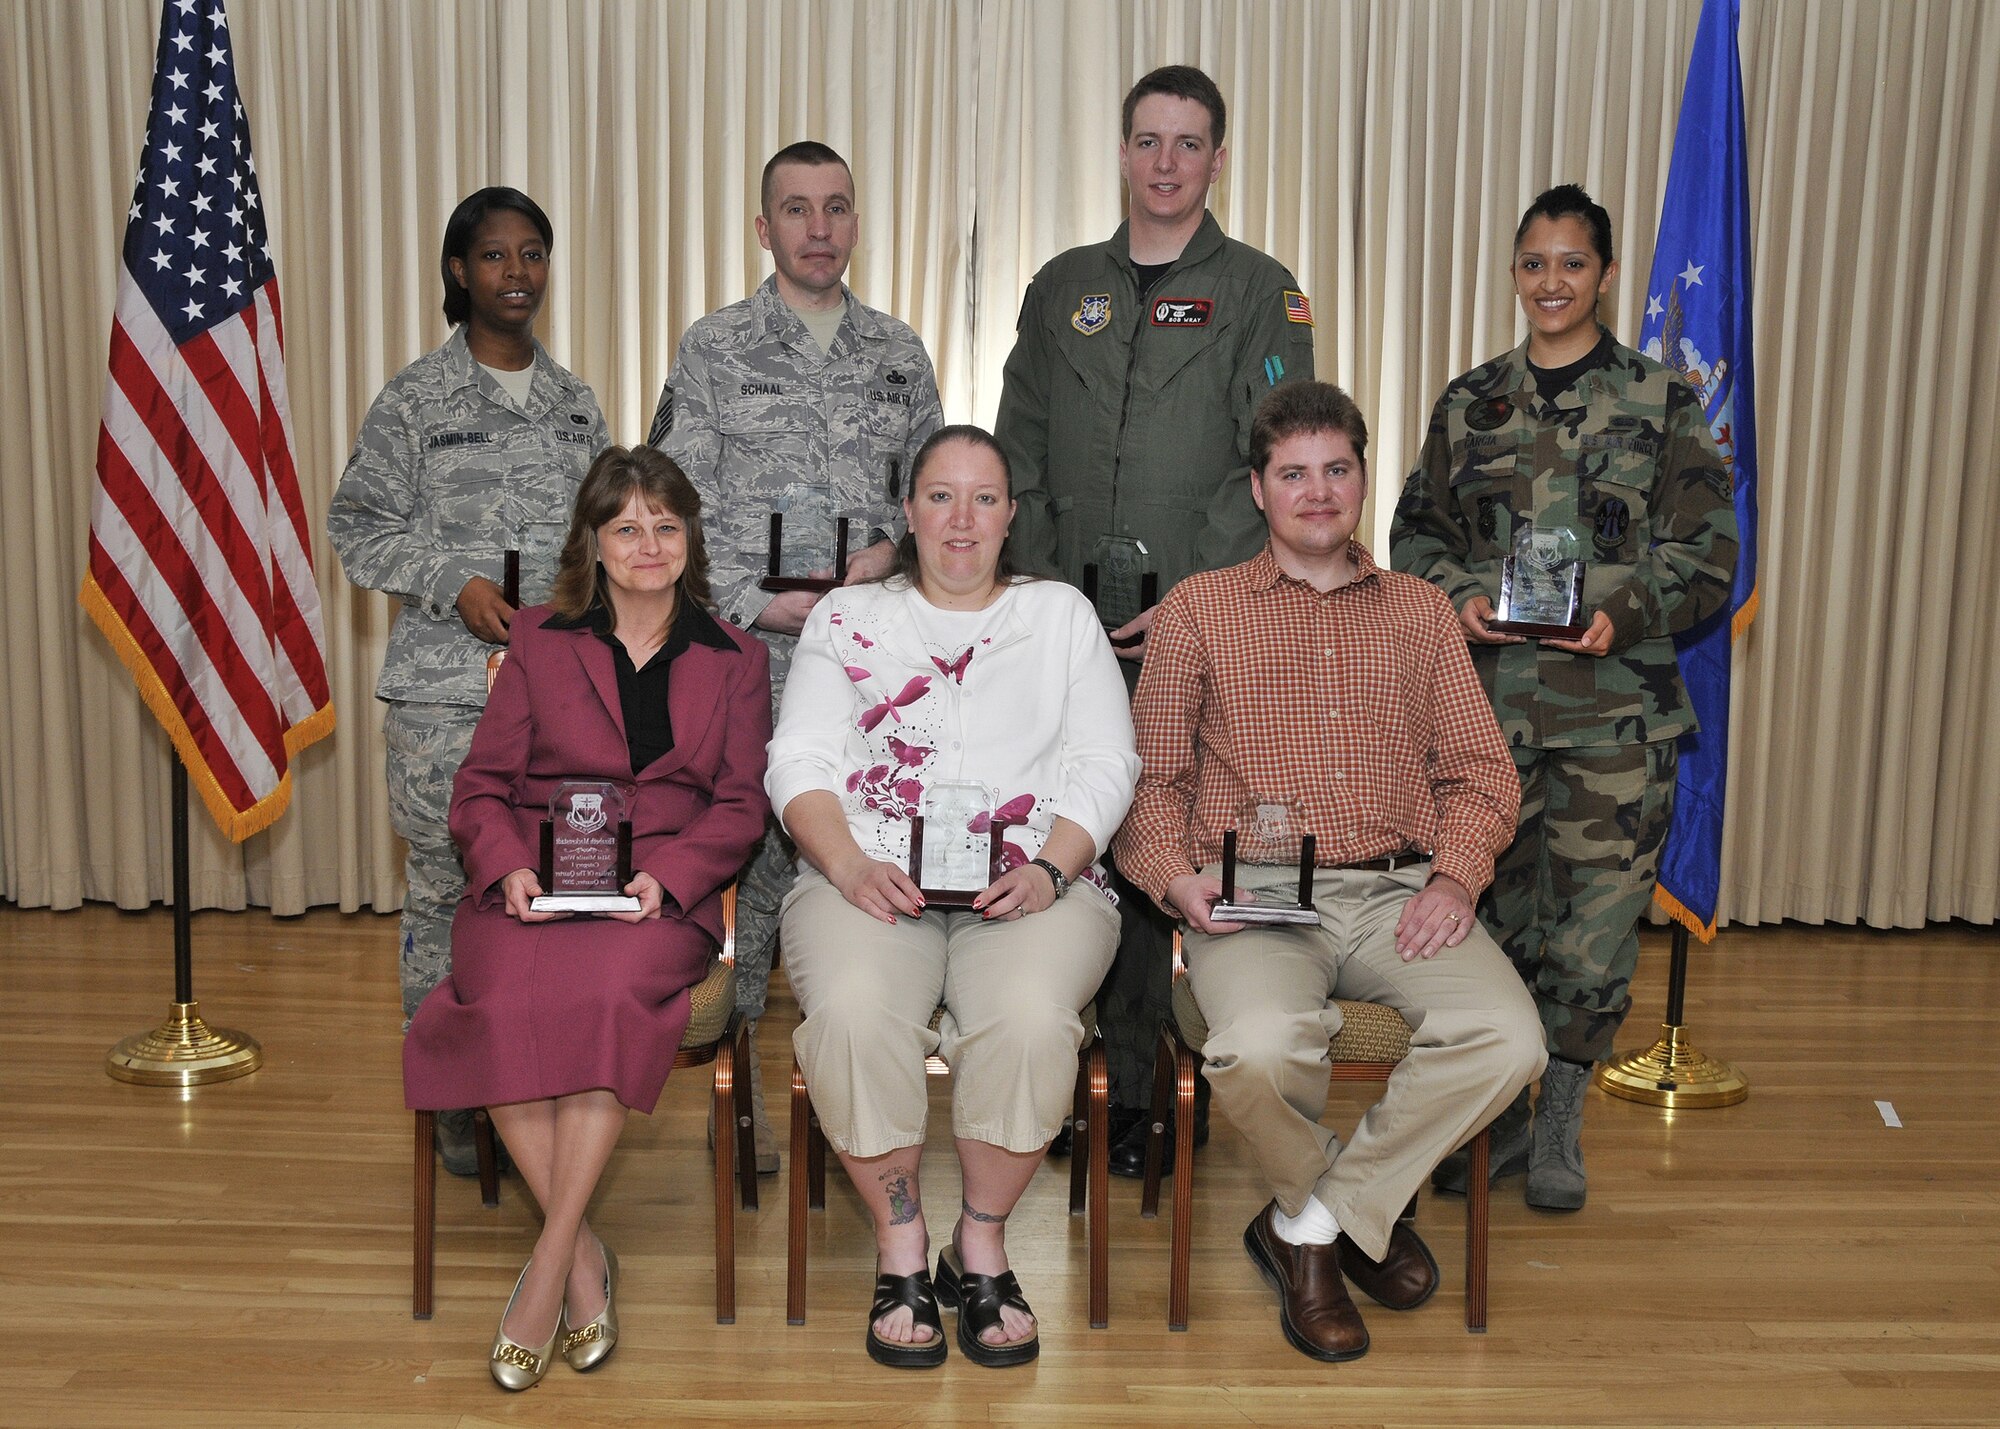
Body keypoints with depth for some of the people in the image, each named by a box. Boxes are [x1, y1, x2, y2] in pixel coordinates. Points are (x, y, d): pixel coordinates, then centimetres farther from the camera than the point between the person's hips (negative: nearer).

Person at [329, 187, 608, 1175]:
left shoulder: (574, 401, 14)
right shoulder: (416, 400, 0)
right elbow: (356, 527, 0)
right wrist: (456, 583, -13)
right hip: (446, 686, -3)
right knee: (446, 887, 1)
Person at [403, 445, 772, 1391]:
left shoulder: (734, 659, 16)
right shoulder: (539, 640, 17)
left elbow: (742, 803, 7)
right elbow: (482, 782, 12)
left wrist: (665, 875, -11)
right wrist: (508, 866, -9)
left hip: (663, 894, -1)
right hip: (536, 886, 1)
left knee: (609, 992, -34)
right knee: (504, 1004, -30)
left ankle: (548, 1266, -22)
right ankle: (584, 1257, -14)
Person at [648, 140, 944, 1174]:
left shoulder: (901, 354, 13)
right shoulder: (713, 349, 4)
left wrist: (892, 548, -4)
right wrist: (759, 605, -10)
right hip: (746, 653, -2)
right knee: (744, 851, 0)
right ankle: (741, 1081, 14)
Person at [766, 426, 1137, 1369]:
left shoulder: (1063, 614, 18)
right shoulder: (847, 617, 18)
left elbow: (1106, 765, 8)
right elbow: (799, 762, 8)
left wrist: (1050, 870, -10)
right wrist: (849, 865, -11)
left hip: (1034, 885, 0)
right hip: (872, 880, 0)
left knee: (1029, 1017, -32)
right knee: (852, 1012, -32)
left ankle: (982, 1244, -8)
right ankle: (900, 1246, -10)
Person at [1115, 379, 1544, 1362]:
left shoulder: (1419, 611, 20)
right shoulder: (1198, 609, 13)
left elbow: (1479, 771, 14)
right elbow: (1153, 775, 10)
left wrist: (1454, 877, -5)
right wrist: (1175, 878, -10)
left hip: (1399, 889, 3)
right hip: (1254, 897, -2)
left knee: (1506, 1040, -26)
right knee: (1259, 1050, -33)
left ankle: (1309, 1224, -4)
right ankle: (1365, 1214, 3)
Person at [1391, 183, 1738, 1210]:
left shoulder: (1662, 401, 4)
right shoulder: (1469, 404, 11)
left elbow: (1706, 550, 1)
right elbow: (1416, 533, 13)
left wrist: (1623, 613, -16)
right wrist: (1455, 597, -7)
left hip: (1616, 708, -2)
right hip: (1488, 700, 2)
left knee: (1596, 910, 1)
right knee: (1492, 903, 7)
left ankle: (1560, 1129, 19)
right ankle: (1498, 1117, 25)